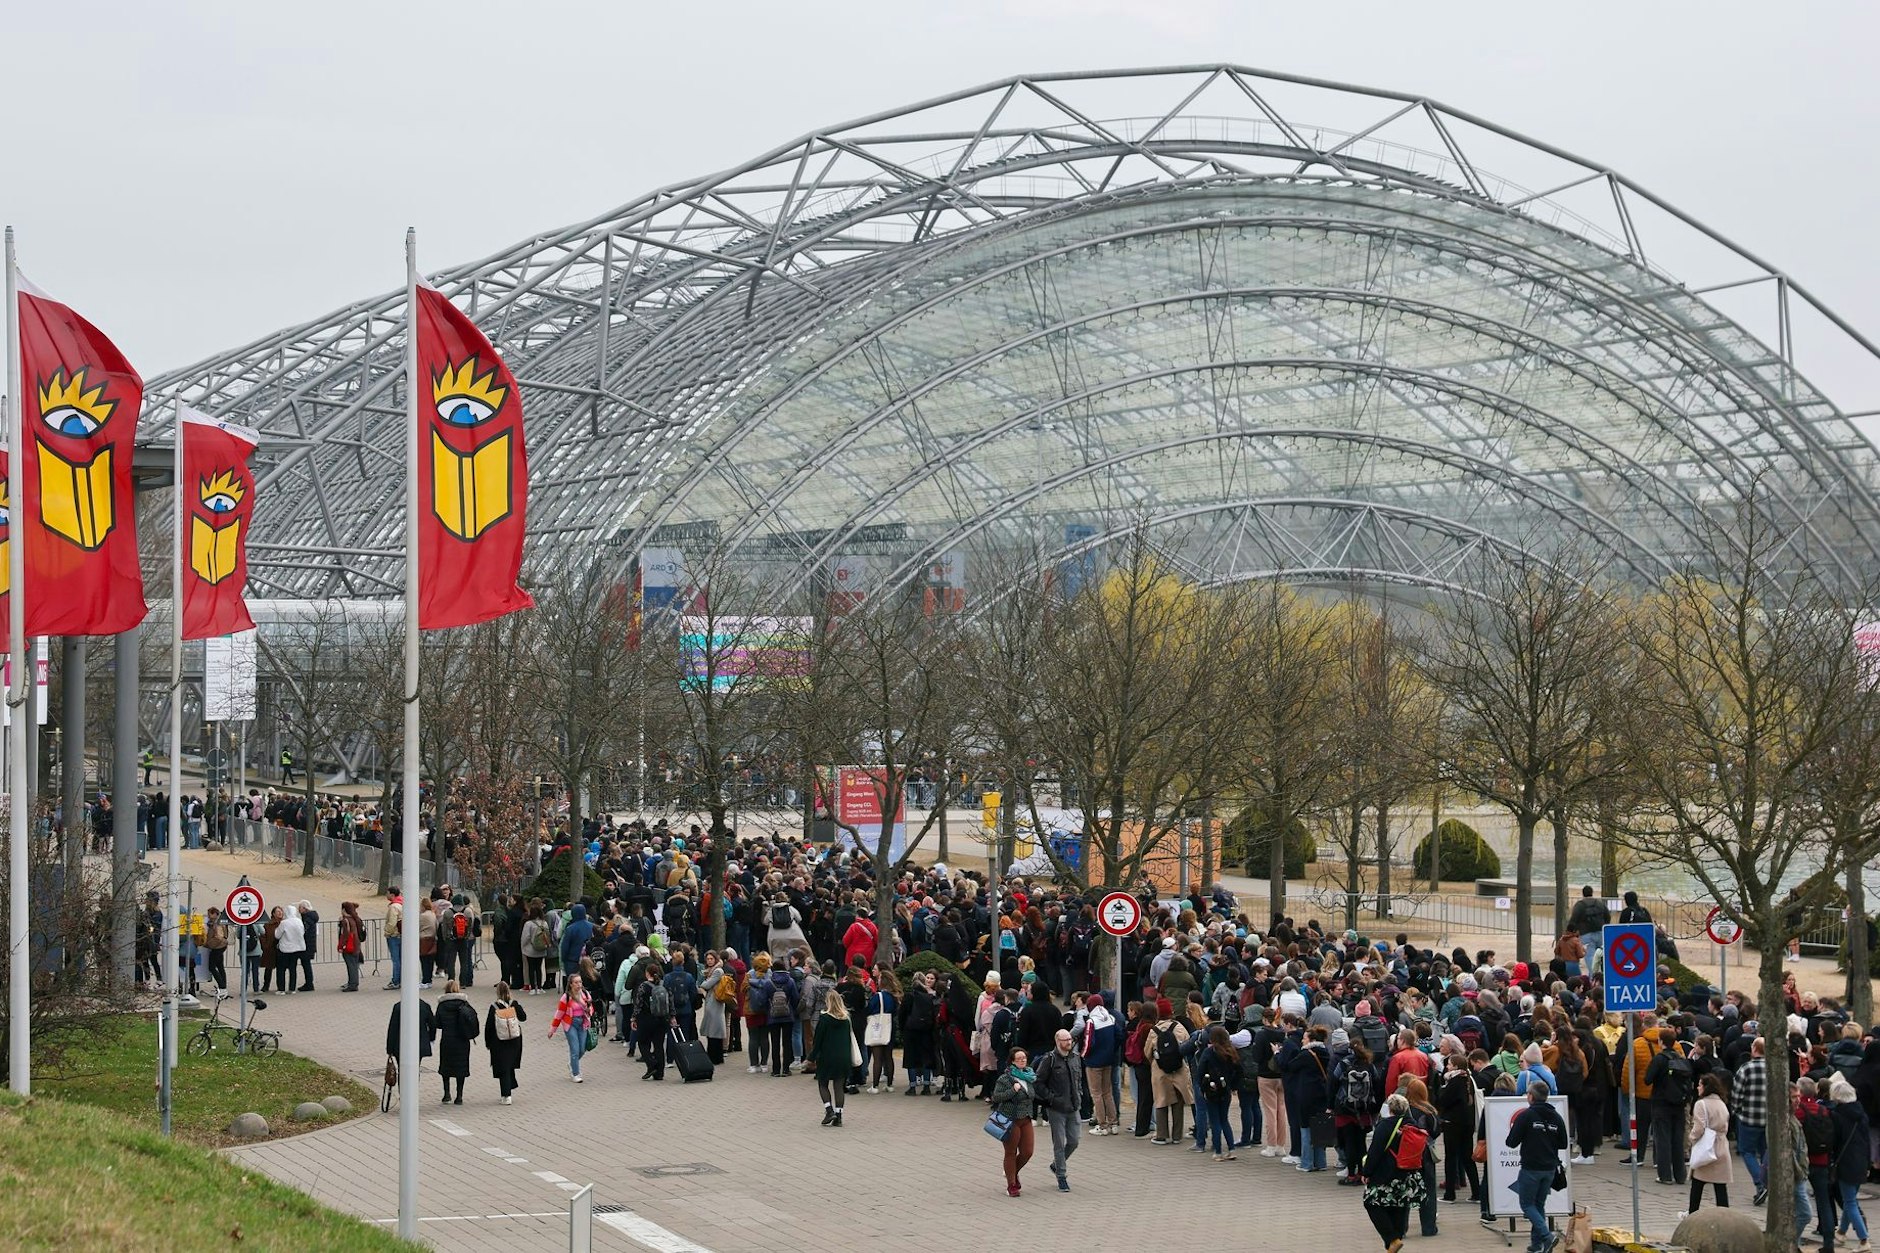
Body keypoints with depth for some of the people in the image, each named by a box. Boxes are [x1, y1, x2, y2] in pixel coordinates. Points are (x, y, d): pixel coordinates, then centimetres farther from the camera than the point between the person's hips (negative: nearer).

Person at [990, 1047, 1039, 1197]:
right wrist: (1013, 1090, -25)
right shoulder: (1005, 1078, -11)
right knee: (1011, 1153, 2)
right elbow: (996, 1096, -18)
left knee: (1027, 1152, 5)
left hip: (1026, 1119, 6)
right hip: (1011, 1120, -6)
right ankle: (1011, 1185, 13)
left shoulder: (1029, 1076, 10)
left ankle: (1013, 1172, 33)